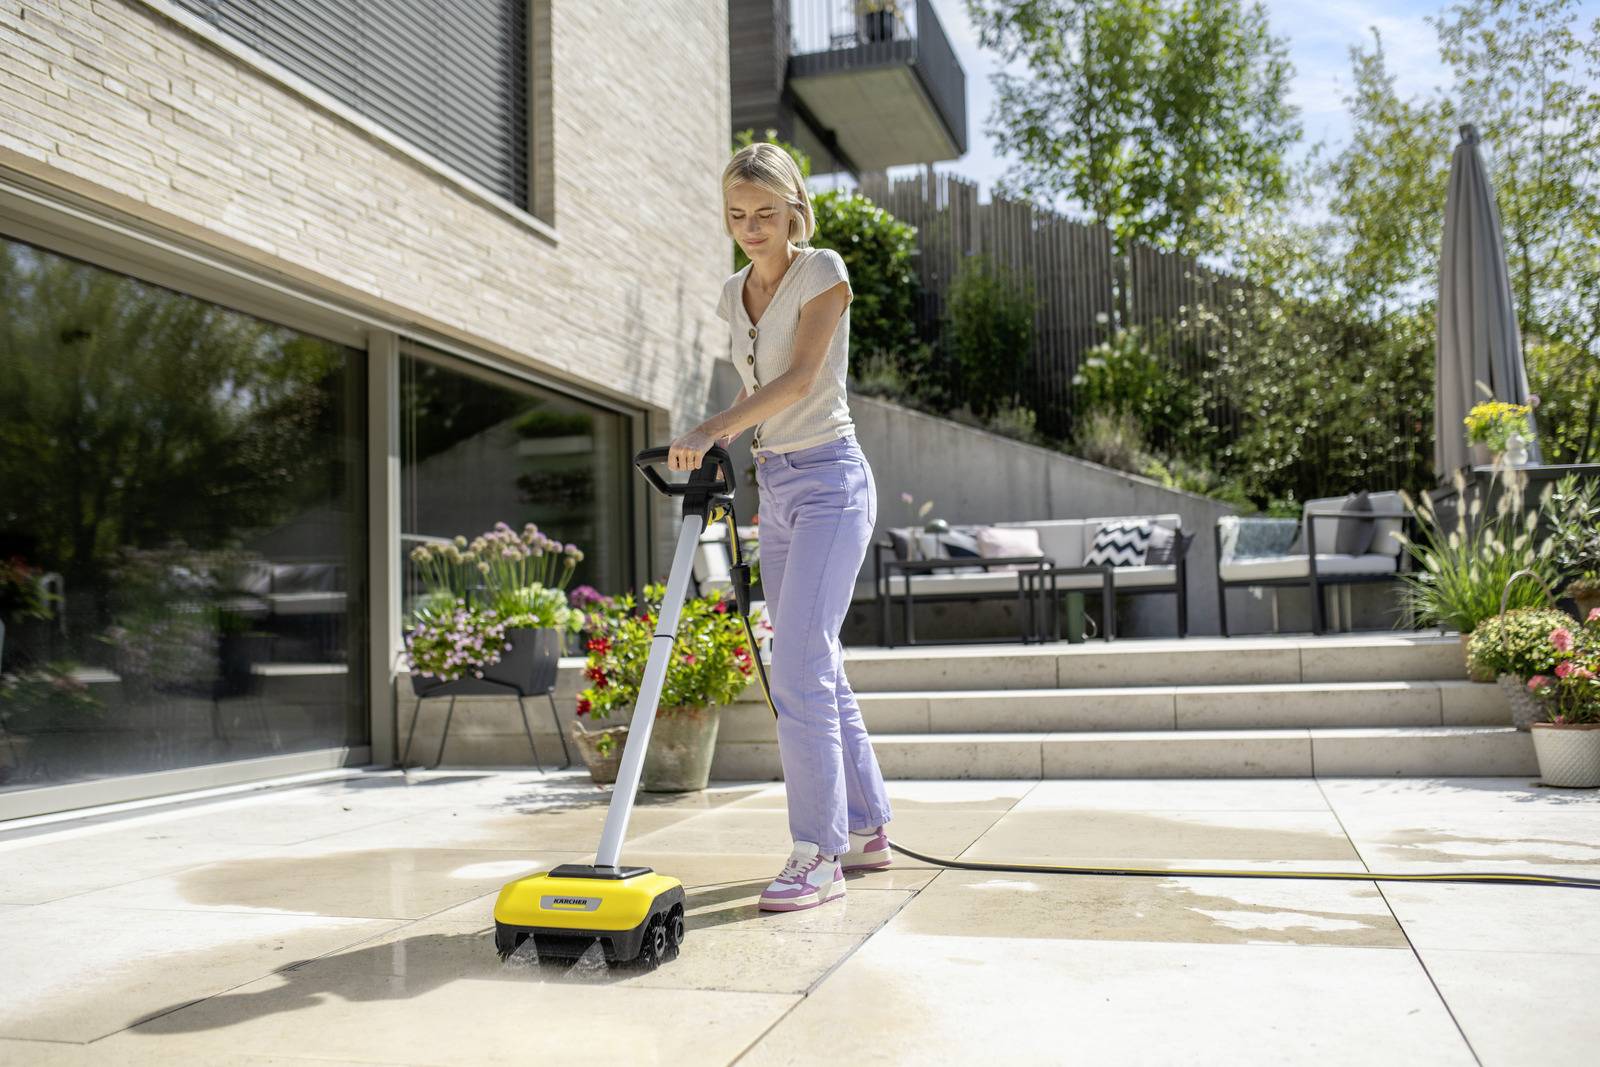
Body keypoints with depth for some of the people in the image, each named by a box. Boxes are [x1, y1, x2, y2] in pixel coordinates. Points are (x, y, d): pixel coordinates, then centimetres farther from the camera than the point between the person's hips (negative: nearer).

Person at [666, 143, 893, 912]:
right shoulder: (734, 295, 14)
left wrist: (714, 428, -30)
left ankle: (818, 855, -9)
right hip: (774, 486, 8)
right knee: (816, 668, 10)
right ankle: (866, 829, 21)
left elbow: (800, 377, -19)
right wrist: (711, 445, 6)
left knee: (799, 666, -15)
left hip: (828, 480, -8)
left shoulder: (822, 271, -7)